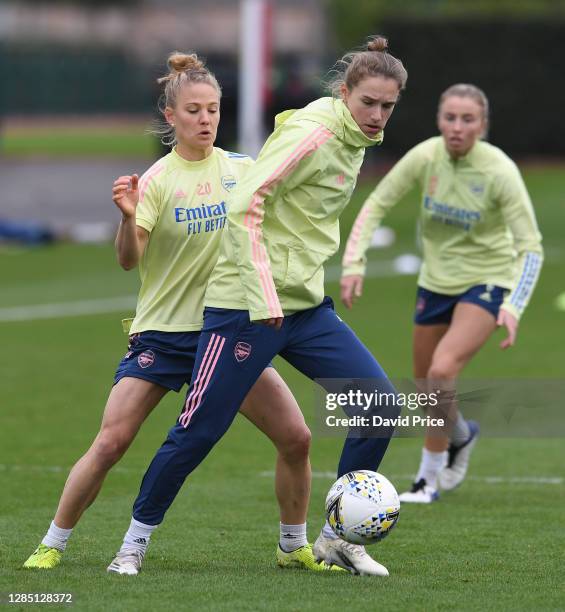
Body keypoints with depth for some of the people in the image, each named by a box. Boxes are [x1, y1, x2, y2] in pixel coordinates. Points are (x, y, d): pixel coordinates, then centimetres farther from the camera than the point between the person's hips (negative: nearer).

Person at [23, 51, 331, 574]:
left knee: (296, 437, -5)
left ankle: (294, 547, 13)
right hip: (163, 332, -3)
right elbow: (129, 260, -17)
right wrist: (128, 217, -38)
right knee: (110, 444, -11)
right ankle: (51, 545, 5)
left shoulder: (243, 170, 3)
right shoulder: (158, 179, -9)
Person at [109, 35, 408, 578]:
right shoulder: (312, 133, -17)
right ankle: (136, 539, 14)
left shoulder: (354, 141, 10)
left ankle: (336, 537, 7)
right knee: (200, 430, -3)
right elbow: (244, 207, -21)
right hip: (245, 307, -8)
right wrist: (263, 297, -24)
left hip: (306, 307, 8)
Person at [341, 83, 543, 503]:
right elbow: (375, 206, -4)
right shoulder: (425, 157, -14)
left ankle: (430, 476, -6)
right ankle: (461, 435, 47)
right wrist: (354, 264, -16)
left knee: (442, 370, -24)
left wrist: (512, 308, -33)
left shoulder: (499, 170, -23)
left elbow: (531, 247, -21)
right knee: (428, 387, 11)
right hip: (436, 280, 5)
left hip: (487, 282, -4)